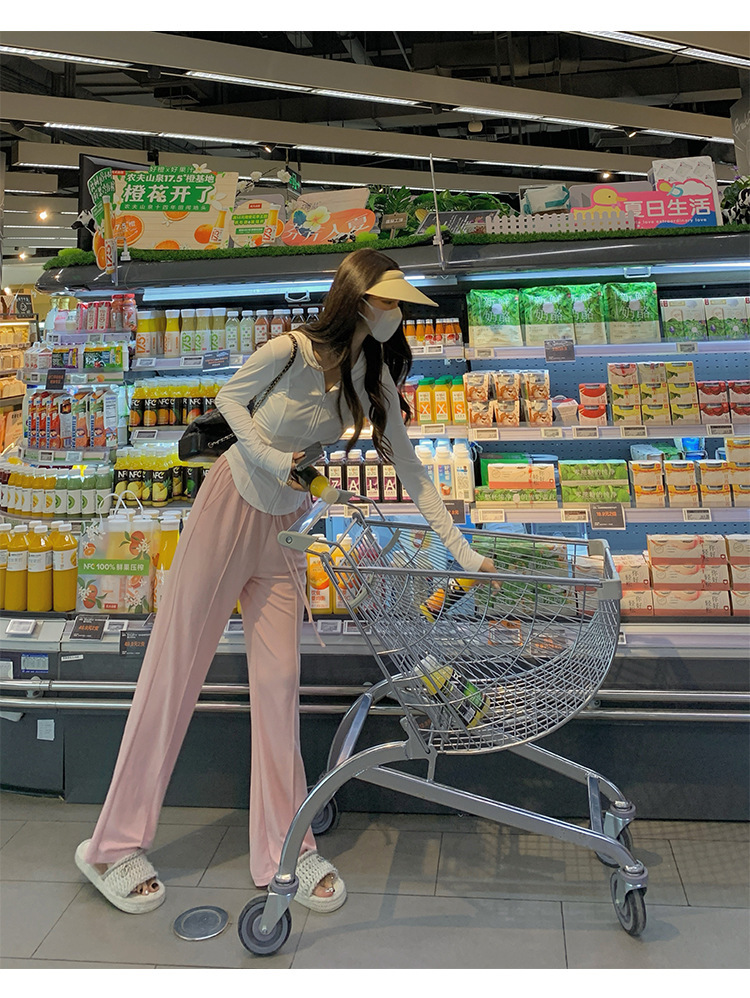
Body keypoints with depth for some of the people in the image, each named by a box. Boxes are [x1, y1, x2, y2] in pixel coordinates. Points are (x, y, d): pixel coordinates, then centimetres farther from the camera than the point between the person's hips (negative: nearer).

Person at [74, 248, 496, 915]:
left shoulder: (377, 382, -1)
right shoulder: (293, 350, -16)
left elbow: (411, 472, -1)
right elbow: (230, 397, 0)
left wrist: (462, 551, -6)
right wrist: (270, 457, -15)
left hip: (285, 532, 5)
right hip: (231, 504, -4)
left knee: (279, 683, 3)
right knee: (176, 669, 0)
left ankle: (285, 851, 14)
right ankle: (115, 846, 12)